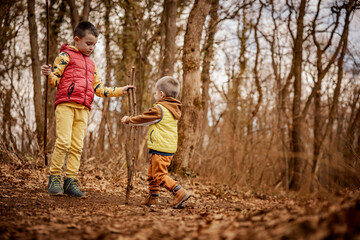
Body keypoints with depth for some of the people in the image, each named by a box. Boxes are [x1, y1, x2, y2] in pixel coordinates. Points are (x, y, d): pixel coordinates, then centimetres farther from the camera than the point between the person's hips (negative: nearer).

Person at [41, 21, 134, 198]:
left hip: (83, 109, 6)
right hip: (65, 104, -5)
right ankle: (54, 178, -4)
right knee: (64, 142, -14)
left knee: (77, 146, 1)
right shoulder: (66, 55, 8)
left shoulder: (91, 64, 26)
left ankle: (70, 181, 4)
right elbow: (55, 80, 0)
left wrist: (120, 91, 22)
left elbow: (99, 89, 25)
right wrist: (49, 74, -22)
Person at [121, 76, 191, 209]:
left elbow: (144, 118, -6)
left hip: (161, 149, -10)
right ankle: (153, 197, 26)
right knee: (152, 173, 19)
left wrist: (129, 120, 10)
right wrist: (136, 123, 31)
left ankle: (180, 192, -16)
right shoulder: (174, 109, 15)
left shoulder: (159, 109, -15)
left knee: (159, 175, -9)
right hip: (169, 148, 10)